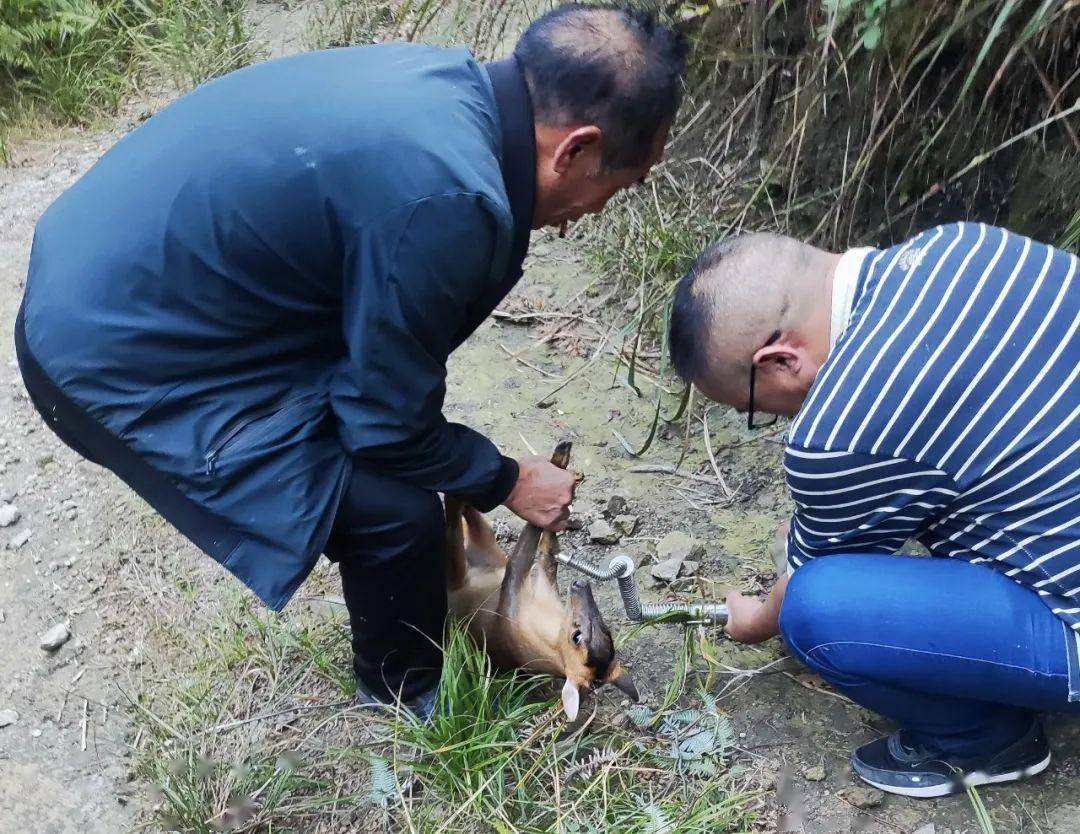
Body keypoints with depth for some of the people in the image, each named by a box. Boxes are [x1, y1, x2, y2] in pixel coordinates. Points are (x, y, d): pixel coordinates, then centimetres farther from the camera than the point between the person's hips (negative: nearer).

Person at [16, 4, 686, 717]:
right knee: (398, 516, -8)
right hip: (119, 365, -9)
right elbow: (390, 422, -15)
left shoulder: (443, 79, -1)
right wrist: (508, 482, 2)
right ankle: (410, 706, 21)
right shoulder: (447, 200, -29)